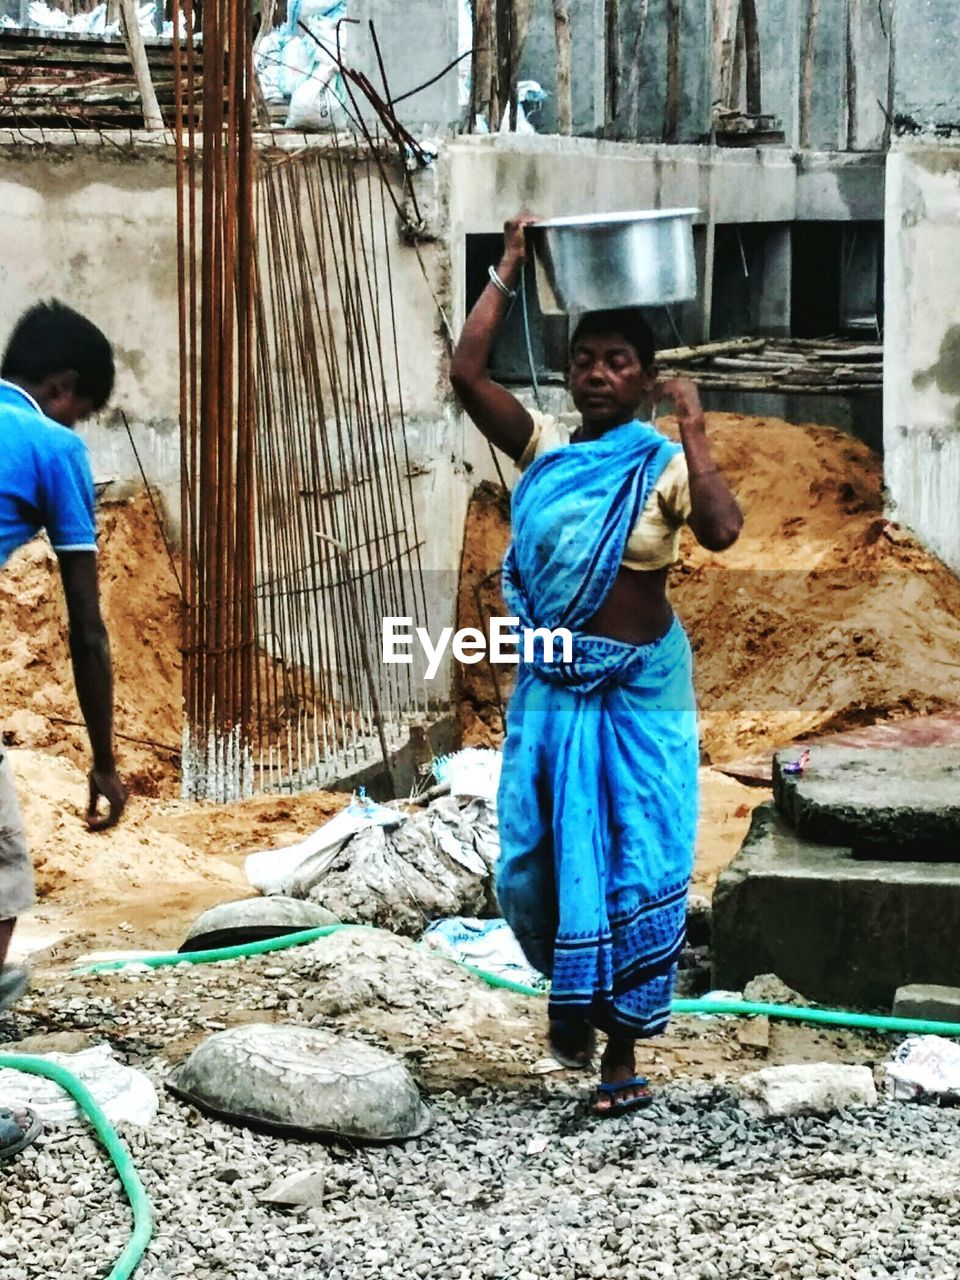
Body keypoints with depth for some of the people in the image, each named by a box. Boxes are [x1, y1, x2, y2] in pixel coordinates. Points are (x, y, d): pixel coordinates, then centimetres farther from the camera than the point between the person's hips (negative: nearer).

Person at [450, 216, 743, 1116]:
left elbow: (722, 532, -26)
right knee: (534, 857, 6)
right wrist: (508, 270, -7)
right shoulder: (543, 449, 1)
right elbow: (465, 372, -10)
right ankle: (571, 986, 35)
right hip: (552, 686, 3)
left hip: (639, 690, -3)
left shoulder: (666, 466, -7)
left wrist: (693, 434, -22)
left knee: (636, 864, 0)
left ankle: (623, 1048, 12)